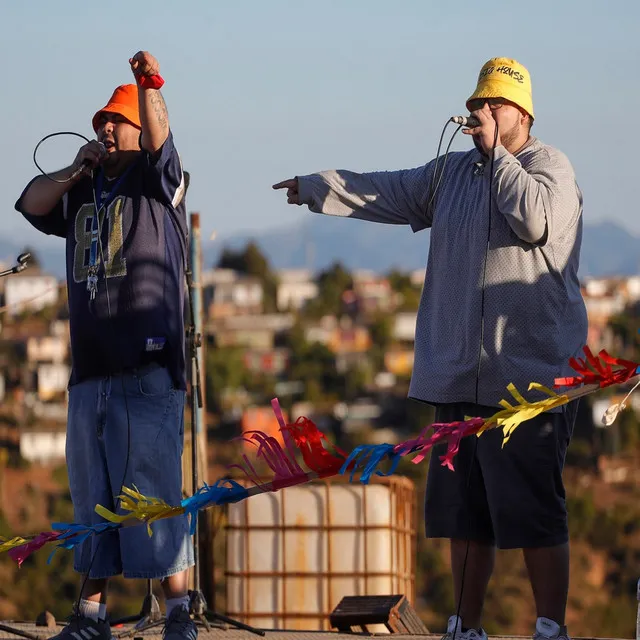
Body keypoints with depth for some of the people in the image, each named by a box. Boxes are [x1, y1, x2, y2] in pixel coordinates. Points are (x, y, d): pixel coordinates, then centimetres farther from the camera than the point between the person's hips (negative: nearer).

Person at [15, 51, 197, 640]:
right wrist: (74, 173, 4)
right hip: (90, 366, 6)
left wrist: (149, 82, -33)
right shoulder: (83, 192, 20)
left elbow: (159, 137, -15)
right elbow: (30, 205, 15)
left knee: (154, 488, -10)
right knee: (93, 494, 8)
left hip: (148, 366, -6)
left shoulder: (156, 179, 3)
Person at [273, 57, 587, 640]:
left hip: (529, 374, -7)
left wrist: (496, 152, -14)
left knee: (533, 511, -10)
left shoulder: (548, 167, -3)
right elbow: (388, 194, 31)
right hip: (460, 374, 8)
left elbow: (536, 219, -22)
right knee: (465, 510, 12)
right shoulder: (453, 172, 19)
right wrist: (318, 188, 34)